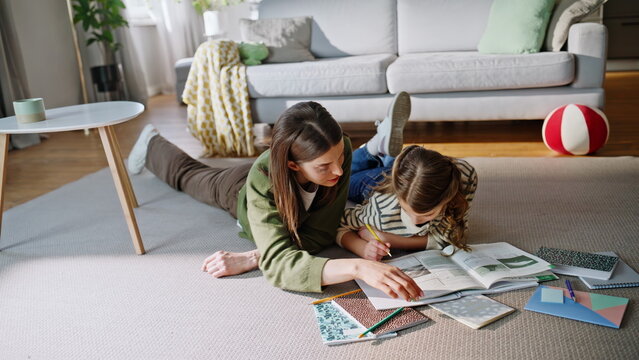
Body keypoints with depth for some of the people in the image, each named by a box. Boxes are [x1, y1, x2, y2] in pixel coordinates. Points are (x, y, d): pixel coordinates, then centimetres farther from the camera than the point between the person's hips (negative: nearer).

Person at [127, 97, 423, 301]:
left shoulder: (341, 151, -45)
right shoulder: (263, 180, -52)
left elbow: (321, 234, -42)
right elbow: (278, 263, -61)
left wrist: (250, 258, -53)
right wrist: (358, 267, -76)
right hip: (241, 188, -1)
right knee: (189, 174, 32)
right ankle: (152, 143, 59)